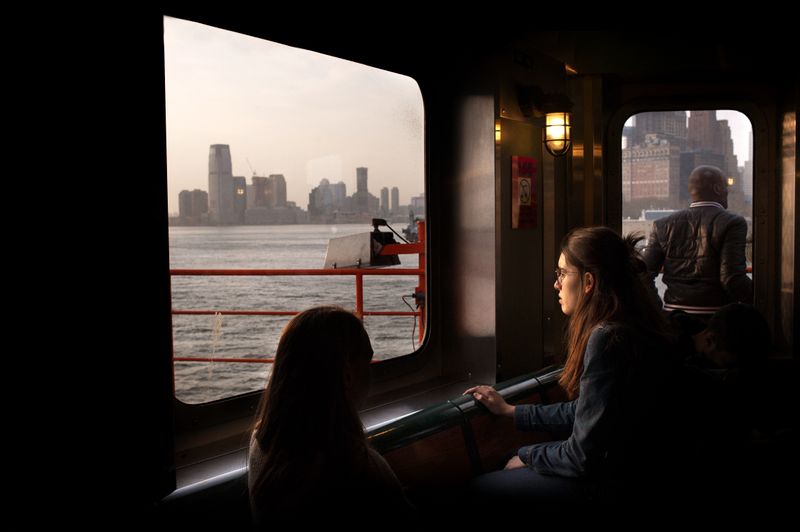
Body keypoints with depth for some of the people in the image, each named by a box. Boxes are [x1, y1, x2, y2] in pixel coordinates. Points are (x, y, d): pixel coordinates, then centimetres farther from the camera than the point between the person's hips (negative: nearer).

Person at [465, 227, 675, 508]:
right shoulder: (628, 328, 6)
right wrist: (509, 410, 18)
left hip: (610, 482, -10)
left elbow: (583, 457, -24)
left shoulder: (607, 340, -26)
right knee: (514, 457, 24)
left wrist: (527, 456, -5)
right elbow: (583, 412, 14)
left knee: (480, 487, 0)